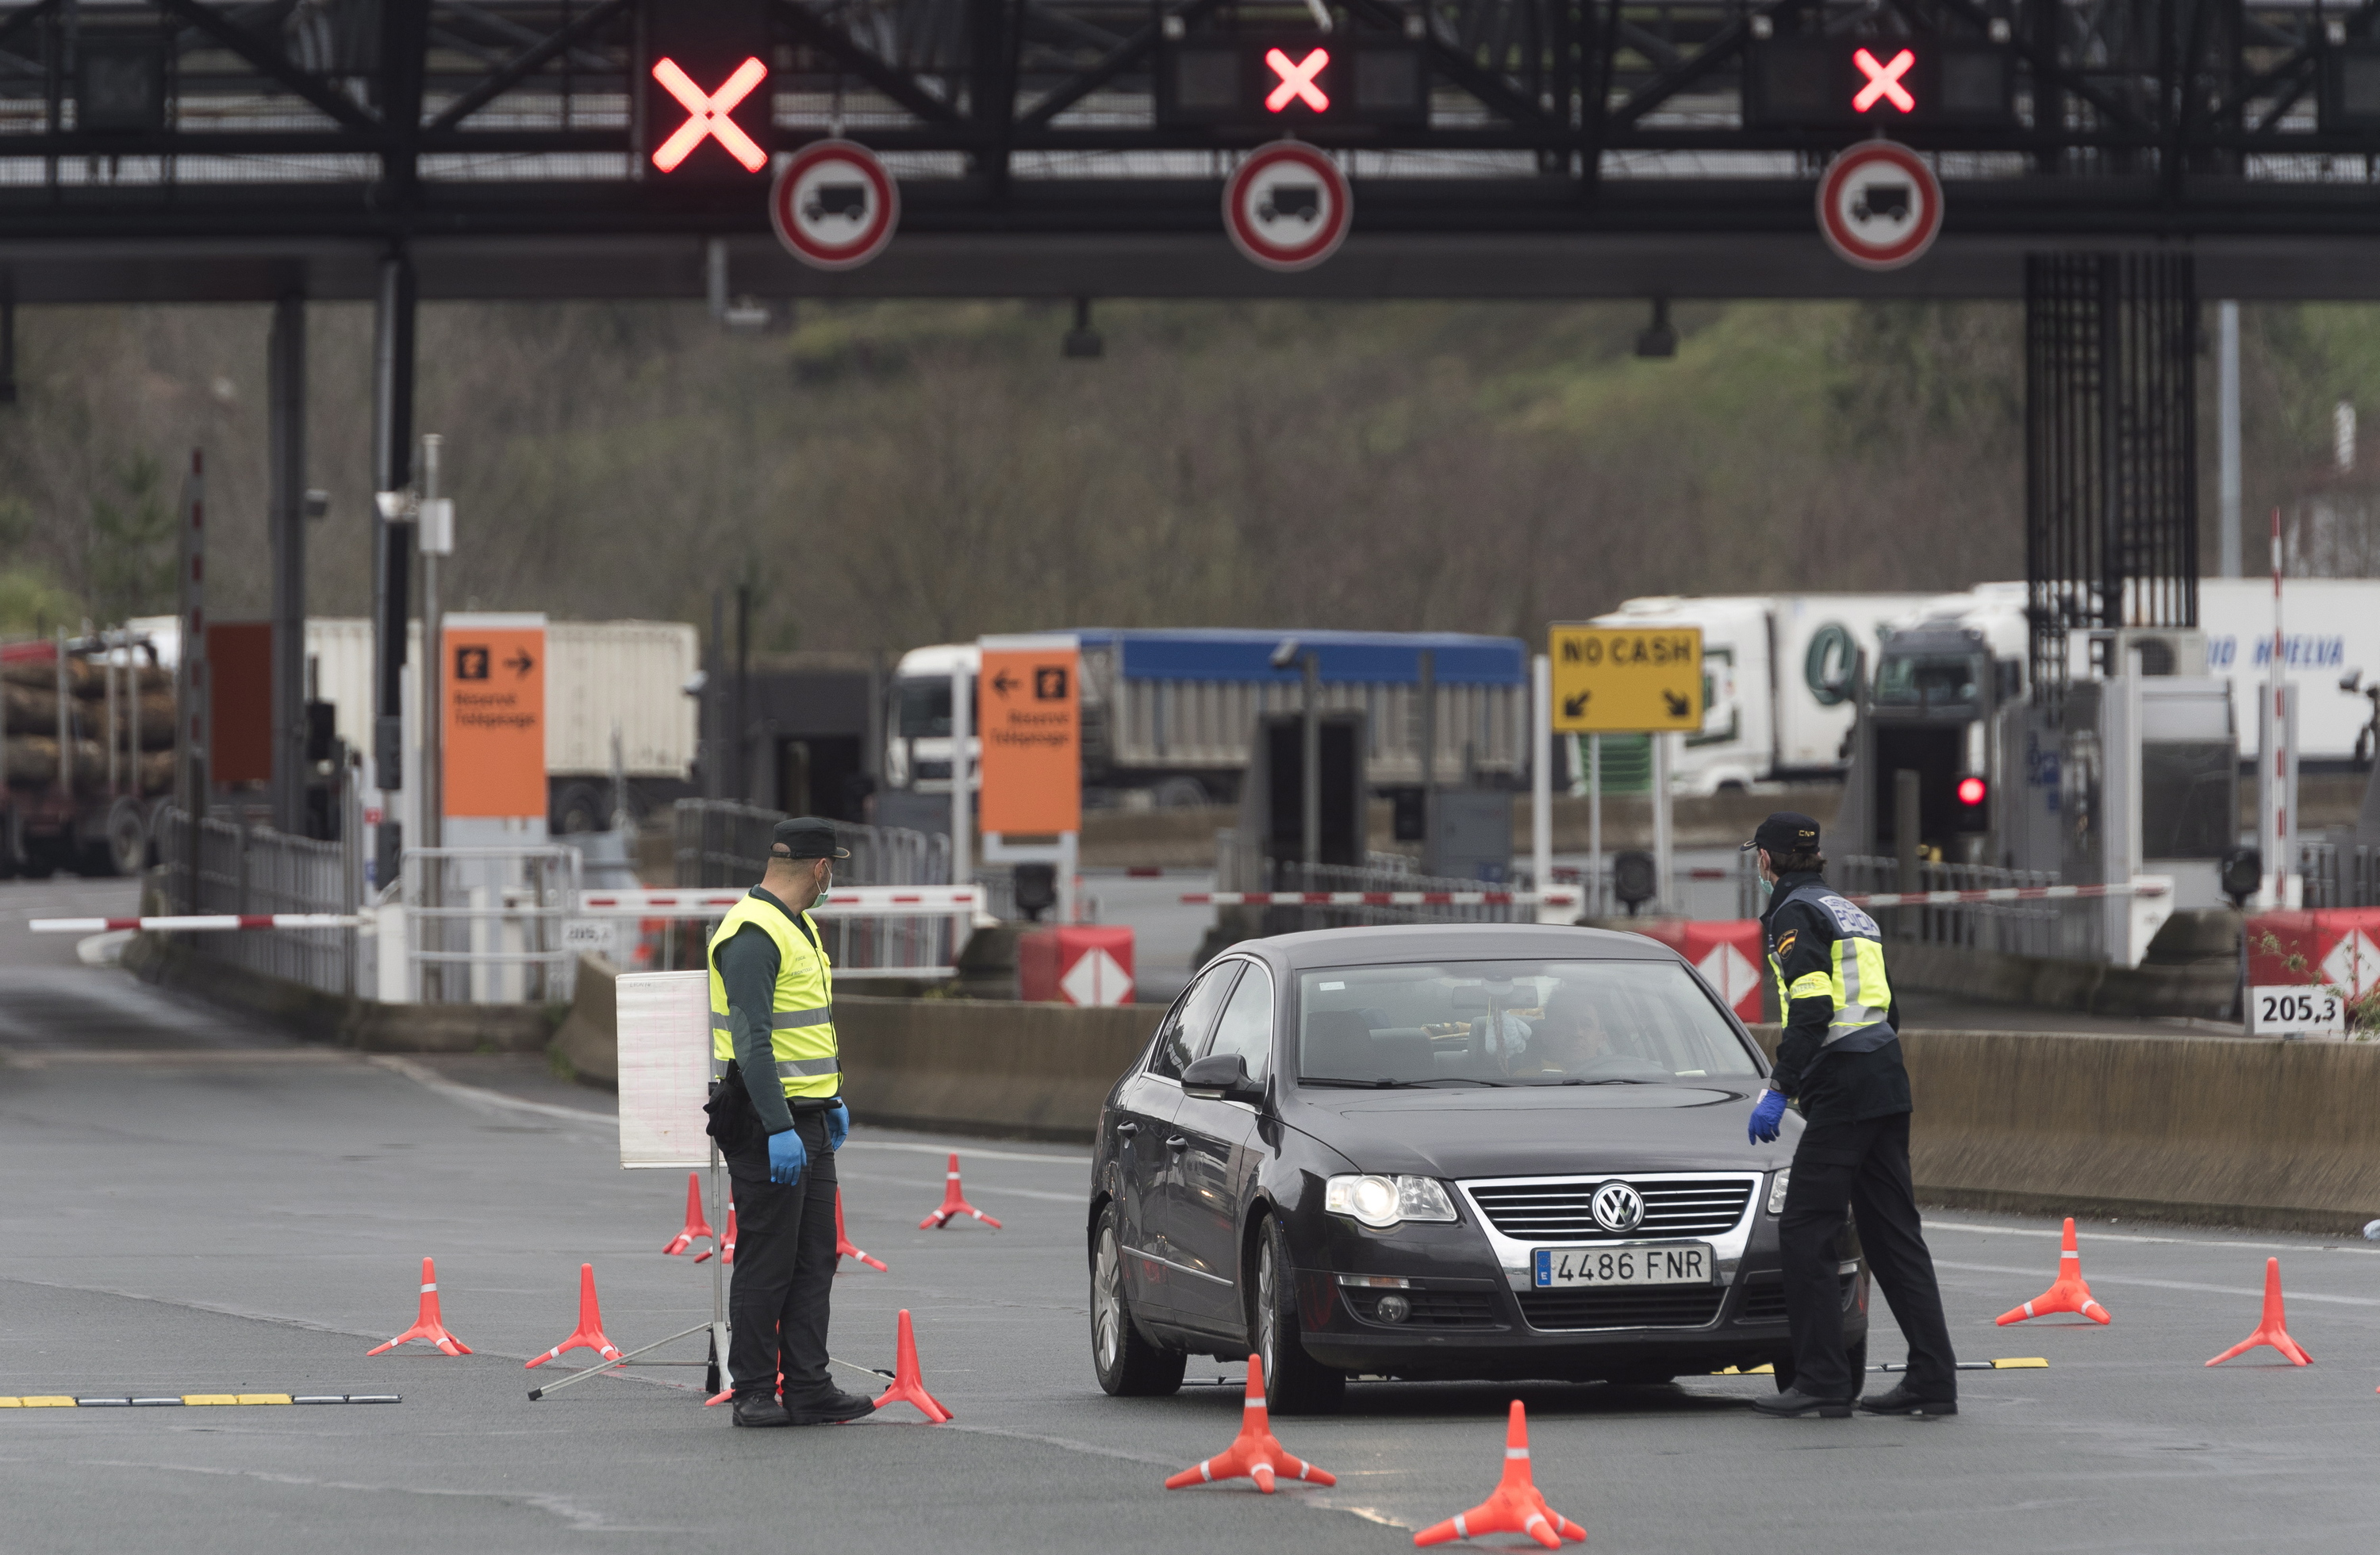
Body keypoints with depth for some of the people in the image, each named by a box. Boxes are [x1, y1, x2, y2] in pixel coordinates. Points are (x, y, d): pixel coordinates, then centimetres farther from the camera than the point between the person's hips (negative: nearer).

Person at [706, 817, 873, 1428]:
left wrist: (832, 1099, 27)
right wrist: (778, 1129, -27)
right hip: (766, 1125, -10)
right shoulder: (753, 935, -17)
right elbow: (752, 1041, -23)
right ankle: (754, 1394, 2)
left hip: (807, 1123, 10)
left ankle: (808, 1389, 11)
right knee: (767, 1263, -4)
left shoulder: (798, 927, 16)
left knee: (814, 1259, 8)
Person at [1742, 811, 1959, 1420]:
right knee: (1893, 1235, 9)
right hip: (1888, 1081, 9)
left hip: (1843, 1090, -9)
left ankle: (1823, 1381, -8)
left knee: (1804, 1232, -5)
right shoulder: (1849, 912, 21)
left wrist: (1780, 1090, -17)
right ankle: (1932, 1379, 5)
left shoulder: (1795, 914, -6)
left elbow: (1812, 1009, -18)